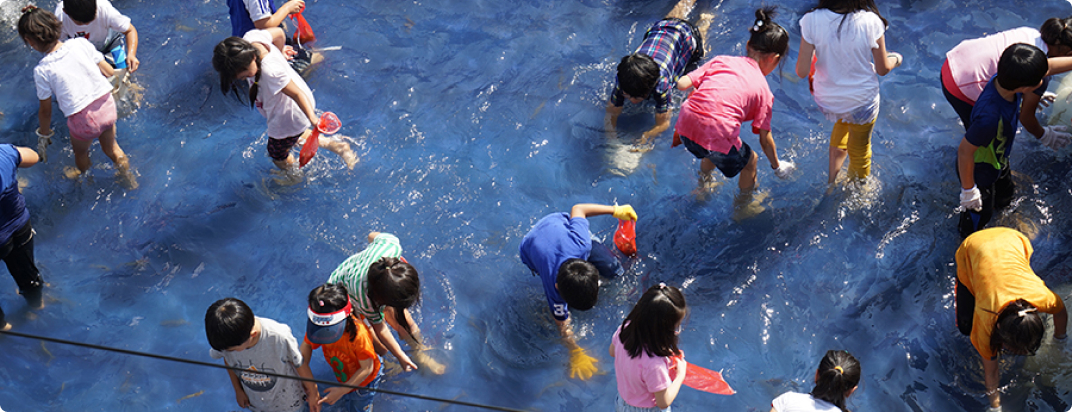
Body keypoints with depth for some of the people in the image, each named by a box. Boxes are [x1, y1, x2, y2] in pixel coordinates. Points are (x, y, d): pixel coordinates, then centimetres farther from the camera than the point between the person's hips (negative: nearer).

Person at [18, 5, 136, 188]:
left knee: (80, 153, 31)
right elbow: (109, 72, 0)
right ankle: (128, 177, 53)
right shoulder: (81, 44, -9)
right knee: (111, 147, 32)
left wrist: (43, 135, 12)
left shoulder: (42, 71, -15)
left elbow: (45, 110, -5)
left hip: (83, 120, -3)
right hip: (107, 106, 3)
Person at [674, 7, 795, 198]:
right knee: (749, 160, 27)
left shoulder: (721, 60, 17)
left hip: (685, 126, 5)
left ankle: (702, 183, 62)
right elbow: (765, 139, 15)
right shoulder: (763, 89, 10)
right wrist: (777, 166, 32)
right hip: (718, 133, -5)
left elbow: (682, 84, 9)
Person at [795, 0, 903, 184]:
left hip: (825, 100, 2)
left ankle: (833, 179, 45)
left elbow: (802, 71, -18)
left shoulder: (811, 21, -24)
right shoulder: (870, 22, -25)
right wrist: (895, 59, 14)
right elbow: (882, 69, -9)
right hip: (861, 100, -2)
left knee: (843, 122, 37)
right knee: (860, 148, 26)